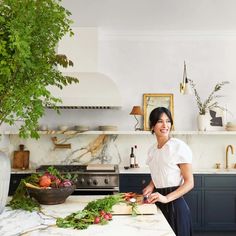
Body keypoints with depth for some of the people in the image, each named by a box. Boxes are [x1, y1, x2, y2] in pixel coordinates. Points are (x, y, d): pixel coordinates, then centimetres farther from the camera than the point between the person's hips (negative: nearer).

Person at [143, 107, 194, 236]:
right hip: (157, 203, 6)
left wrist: (166, 198, -23)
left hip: (174, 203, -5)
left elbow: (189, 183, -12)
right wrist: (150, 186, 0)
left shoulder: (179, 146, -12)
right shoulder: (152, 150, 7)